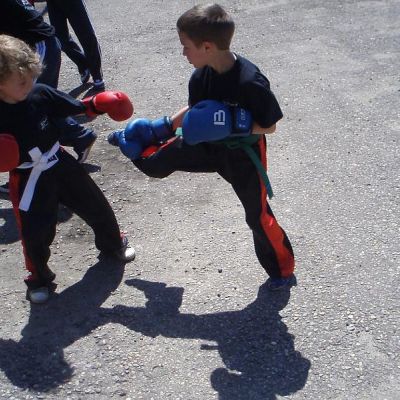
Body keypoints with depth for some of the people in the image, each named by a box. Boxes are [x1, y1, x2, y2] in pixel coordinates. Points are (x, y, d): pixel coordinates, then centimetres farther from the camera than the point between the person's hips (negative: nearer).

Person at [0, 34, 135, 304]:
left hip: (61, 163, 4)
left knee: (96, 206, 16)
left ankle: (112, 243, 45)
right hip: (28, 180, -4)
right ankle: (39, 277, 31)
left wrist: (100, 103, -11)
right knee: (36, 233, 3)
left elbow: (76, 107, 0)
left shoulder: (40, 93, -13)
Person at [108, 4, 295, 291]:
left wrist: (236, 125, -35)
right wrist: (164, 126, 5)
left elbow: (270, 125, -23)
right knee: (157, 162, 14)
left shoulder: (251, 82, -34)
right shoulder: (201, 76, -13)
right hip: (209, 145, 6)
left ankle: (282, 271, 27)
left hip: (244, 155, -5)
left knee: (257, 214, 6)